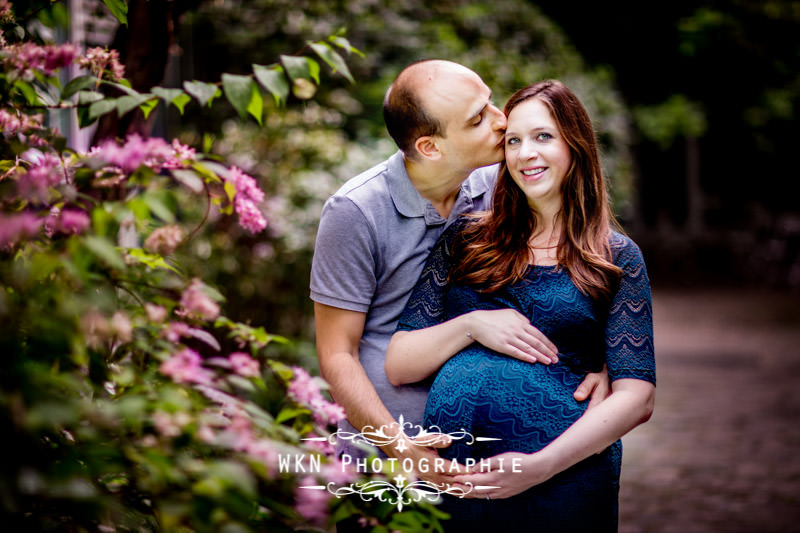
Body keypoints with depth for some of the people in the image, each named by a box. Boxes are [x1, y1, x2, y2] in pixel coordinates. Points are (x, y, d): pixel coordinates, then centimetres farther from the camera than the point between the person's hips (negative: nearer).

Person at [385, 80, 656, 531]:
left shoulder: (617, 257, 5)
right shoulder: (465, 240, 10)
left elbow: (637, 397, -4)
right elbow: (398, 367, 7)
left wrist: (541, 465, -16)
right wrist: (473, 326, -10)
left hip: (563, 475, -2)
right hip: (448, 471, 2)